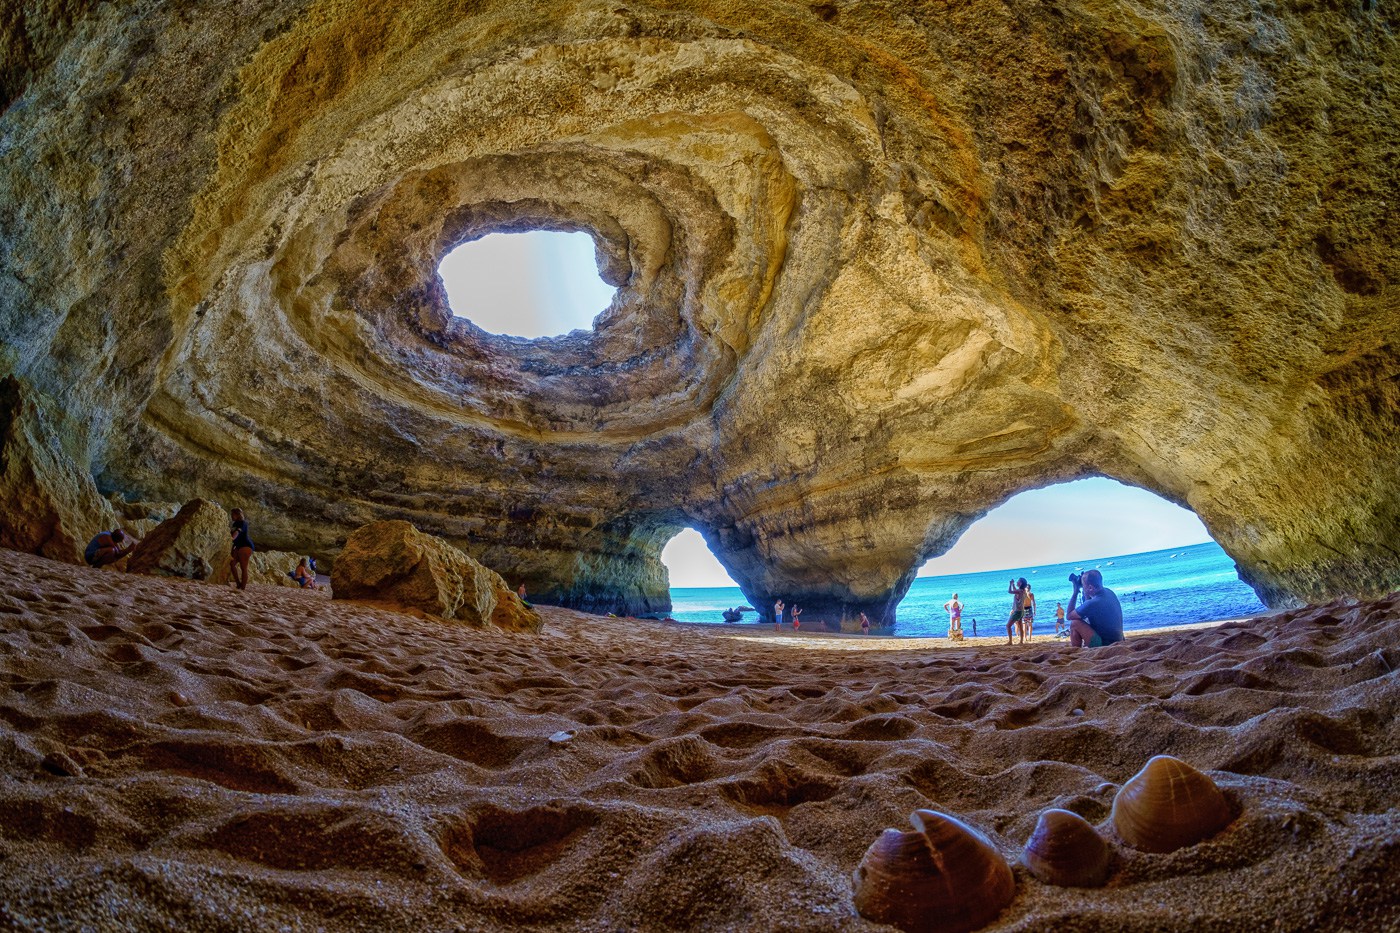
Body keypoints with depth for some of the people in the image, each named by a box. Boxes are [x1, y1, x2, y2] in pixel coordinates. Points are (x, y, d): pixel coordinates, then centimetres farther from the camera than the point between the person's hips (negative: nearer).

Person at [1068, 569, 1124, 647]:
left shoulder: (1092, 603, -27)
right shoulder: (1109, 592, -1)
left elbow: (1069, 616, -11)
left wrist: (1075, 592, -9)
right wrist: (1086, 592, 8)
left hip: (1104, 644, -9)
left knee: (1075, 623, -8)